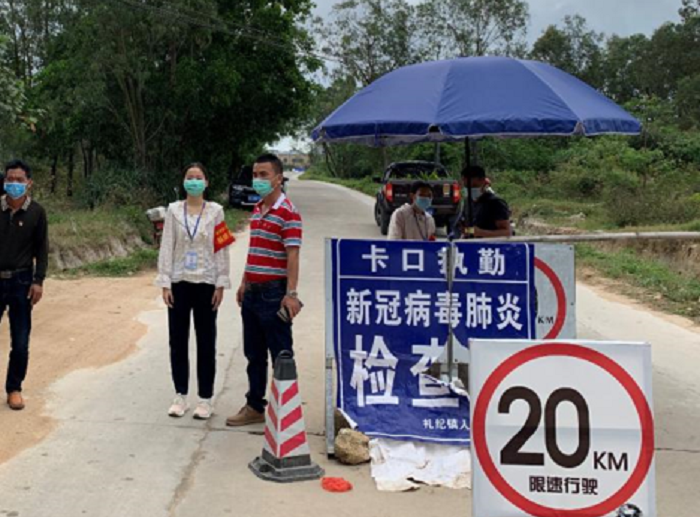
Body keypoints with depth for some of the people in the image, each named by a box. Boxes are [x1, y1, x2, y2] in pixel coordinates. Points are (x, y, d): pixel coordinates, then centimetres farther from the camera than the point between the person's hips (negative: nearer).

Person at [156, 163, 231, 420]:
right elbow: (166, 247, 1)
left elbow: (221, 249, -1)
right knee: (178, 341, 7)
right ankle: (180, 396, 19)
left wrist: (221, 284, -6)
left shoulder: (215, 211, -1)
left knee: (206, 342, 5)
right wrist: (165, 283, -5)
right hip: (179, 282, 1)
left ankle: (205, 399, 14)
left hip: (206, 283, -1)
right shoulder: (174, 210, 2)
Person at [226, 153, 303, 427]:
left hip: (274, 293, -8)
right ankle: (254, 407, 28)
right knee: (254, 354, 16)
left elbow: (292, 255, -19)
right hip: (252, 292, 9)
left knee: (280, 356, 1)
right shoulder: (256, 210, 14)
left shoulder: (288, 213, -13)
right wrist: (244, 283, 18)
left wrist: (291, 294, -26)